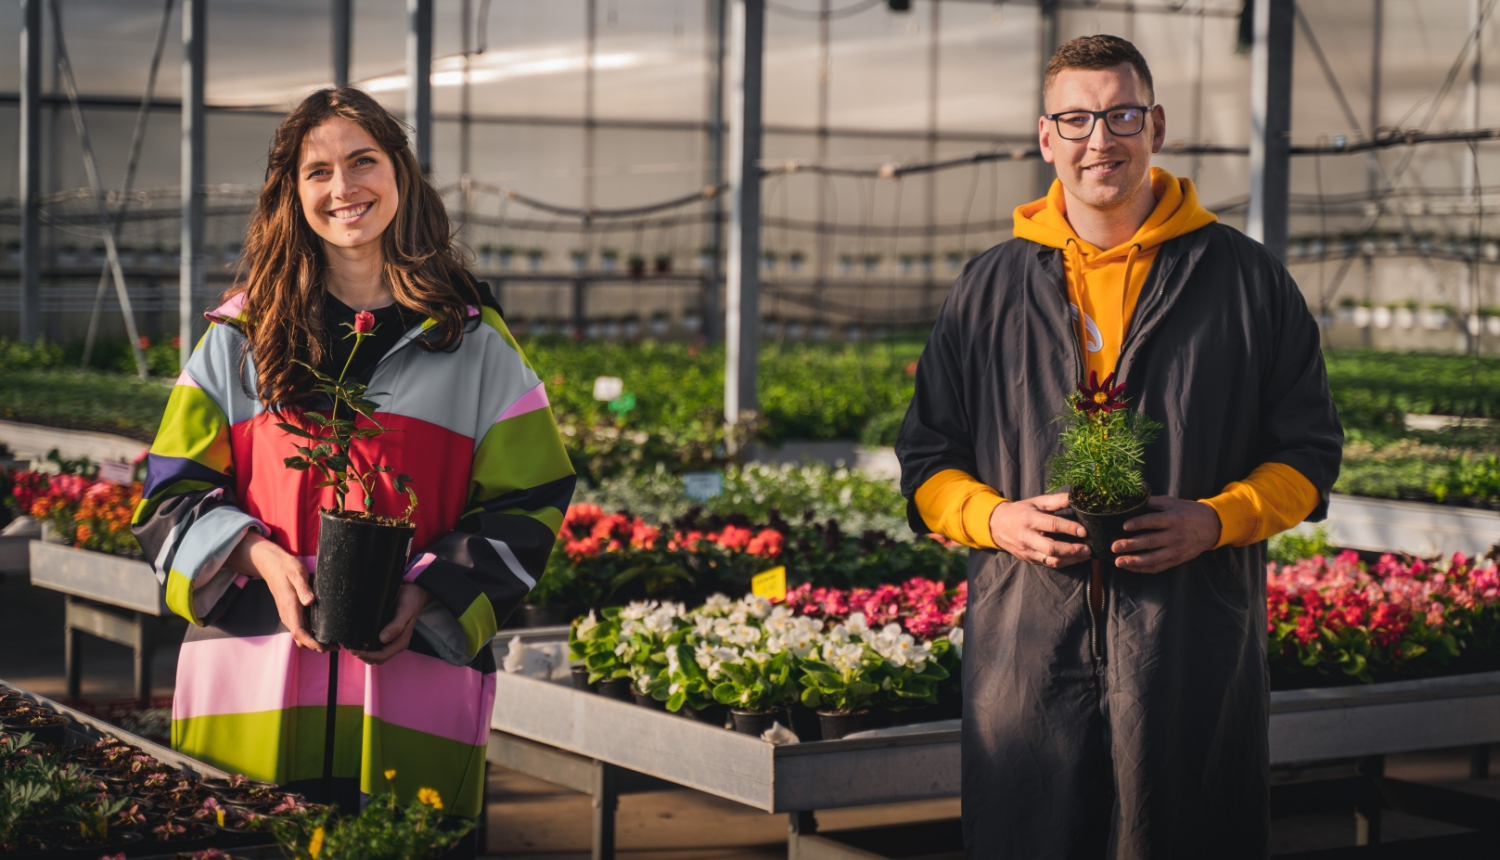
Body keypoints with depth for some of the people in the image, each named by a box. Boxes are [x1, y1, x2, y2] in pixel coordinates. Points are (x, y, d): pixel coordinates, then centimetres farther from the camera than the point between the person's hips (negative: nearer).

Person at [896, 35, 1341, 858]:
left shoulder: (1246, 280, 7)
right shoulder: (989, 289, 11)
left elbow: (1308, 452, 9)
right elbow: (927, 459, 14)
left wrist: (1218, 519, -11)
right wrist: (996, 518, -7)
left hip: (1196, 658, -1)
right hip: (1027, 657, 1)